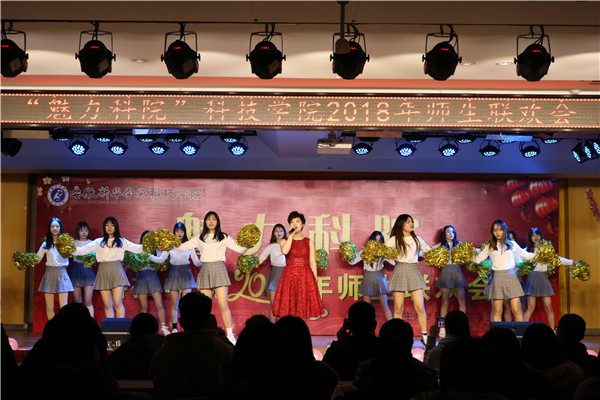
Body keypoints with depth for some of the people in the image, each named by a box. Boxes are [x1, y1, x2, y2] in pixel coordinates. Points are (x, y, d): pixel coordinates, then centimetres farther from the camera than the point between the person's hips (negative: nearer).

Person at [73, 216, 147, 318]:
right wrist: (73, 250, -13)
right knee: (107, 305, 2)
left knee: (117, 303, -9)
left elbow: (136, 248, 2)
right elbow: (84, 250, 4)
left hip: (116, 272, -2)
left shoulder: (122, 241, 10)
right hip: (103, 273, 2)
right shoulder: (99, 242, 12)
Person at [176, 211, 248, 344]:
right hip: (205, 270, 2)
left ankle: (230, 335, -3)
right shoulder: (199, 238, 13)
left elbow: (239, 248, 3)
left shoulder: (224, 237, 7)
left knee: (223, 305, -9)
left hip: (219, 269, -2)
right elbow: (183, 246, 11)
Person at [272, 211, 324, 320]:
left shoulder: (309, 242, 9)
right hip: (289, 277, 0)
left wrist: (315, 282, -2)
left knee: (303, 312, 0)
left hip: (305, 277, 1)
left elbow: (313, 263, 6)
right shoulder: (285, 241, 7)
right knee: (288, 311, -6)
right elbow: (285, 251, -17)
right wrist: (291, 234, -11)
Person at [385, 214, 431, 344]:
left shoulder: (417, 239, 11)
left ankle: (424, 336, 7)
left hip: (414, 272, 2)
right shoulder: (394, 240, 4)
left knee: (420, 307, -4)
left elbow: (429, 251, 22)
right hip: (399, 272, -2)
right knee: (398, 308, -1)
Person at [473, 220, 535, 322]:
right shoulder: (489, 246, 9)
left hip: (510, 276, 0)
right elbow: (477, 259, 9)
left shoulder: (512, 244, 10)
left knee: (516, 310, -4)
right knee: (497, 312, -2)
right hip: (497, 278, 0)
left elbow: (526, 255, 17)